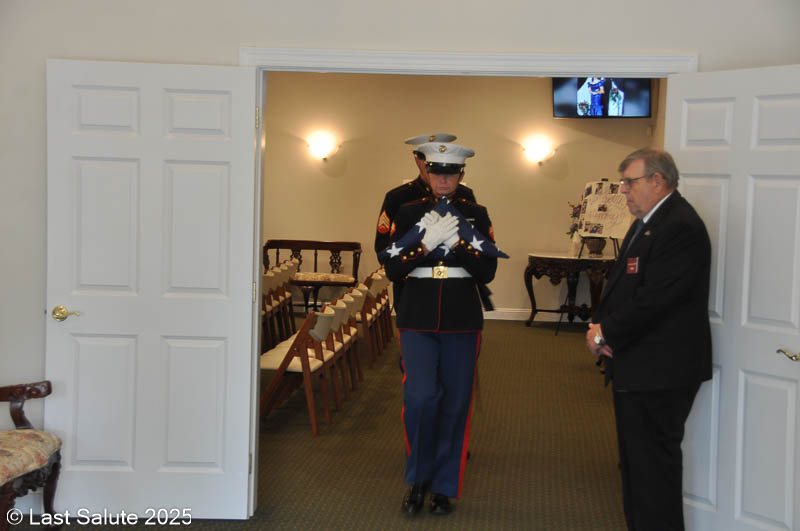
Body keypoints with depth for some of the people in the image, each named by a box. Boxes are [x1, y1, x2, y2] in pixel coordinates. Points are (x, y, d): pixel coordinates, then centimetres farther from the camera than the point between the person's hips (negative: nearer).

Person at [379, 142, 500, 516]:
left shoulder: (476, 215, 5)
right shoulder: (408, 213, 5)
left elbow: (487, 273, -2)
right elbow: (392, 269, -2)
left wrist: (457, 242, -16)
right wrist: (426, 243, -15)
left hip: (462, 320, 1)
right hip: (418, 317, -1)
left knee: (455, 403, 5)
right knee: (420, 398, -12)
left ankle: (444, 487, 19)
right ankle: (417, 480, 10)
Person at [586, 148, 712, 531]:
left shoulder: (680, 227, -19)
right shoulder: (647, 222, 15)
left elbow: (653, 299, -24)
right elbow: (621, 284, 18)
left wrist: (606, 333, -13)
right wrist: (600, 325, 0)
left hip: (659, 370, -10)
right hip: (635, 364, 11)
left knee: (653, 461, -4)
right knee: (635, 458, 18)